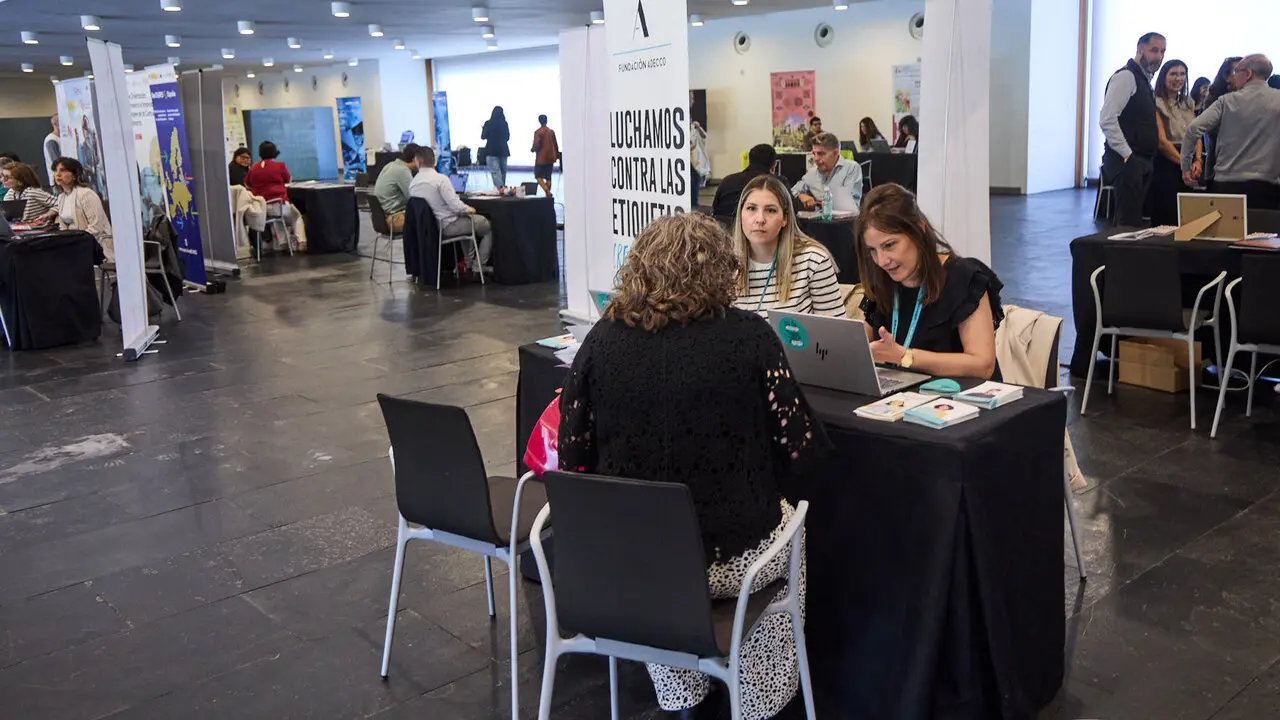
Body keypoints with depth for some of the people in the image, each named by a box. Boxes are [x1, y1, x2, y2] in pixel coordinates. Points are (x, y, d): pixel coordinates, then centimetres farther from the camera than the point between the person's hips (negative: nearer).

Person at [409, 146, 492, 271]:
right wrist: (469, 209, -3)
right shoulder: (440, 179, -22)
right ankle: (480, 265, 16)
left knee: (467, 218, 34)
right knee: (489, 226, 12)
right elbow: (455, 206, -24)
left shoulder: (413, 183, -1)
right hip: (448, 226, -7)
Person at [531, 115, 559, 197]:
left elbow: (536, 145, -16)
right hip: (550, 157, 5)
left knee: (538, 176, 0)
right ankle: (548, 194, 10)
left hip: (541, 158, -5)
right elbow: (556, 144, 7)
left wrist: (533, 149, 6)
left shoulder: (537, 132, -11)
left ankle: (547, 192, -19)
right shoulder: (551, 131, 3)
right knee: (548, 177, 11)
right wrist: (557, 154, 20)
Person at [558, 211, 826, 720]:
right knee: (785, 526, 32)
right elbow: (799, 449, -8)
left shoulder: (602, 339, -6)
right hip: (730, 556, -2)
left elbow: (573, 459, 0)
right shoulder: (747, 336, -12)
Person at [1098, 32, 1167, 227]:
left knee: (1134, 220, 11)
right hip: (1127, 162, -10)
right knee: (1128, 224, -11)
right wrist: (1127, 155, -19)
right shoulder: (1126, 77, -10)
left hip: (1141, 162, 10)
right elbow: (1107, 119, -20)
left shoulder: (1144, 80, 19)